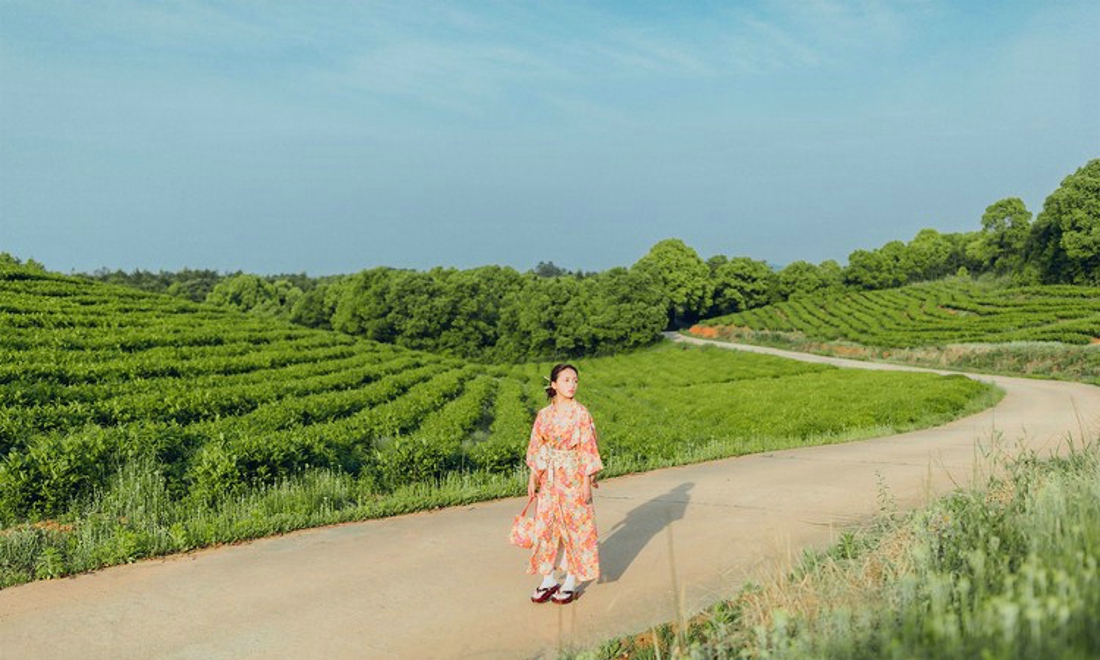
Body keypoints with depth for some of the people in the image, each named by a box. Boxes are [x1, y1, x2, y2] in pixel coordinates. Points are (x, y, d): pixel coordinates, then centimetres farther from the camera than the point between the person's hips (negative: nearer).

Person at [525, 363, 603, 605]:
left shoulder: (581, 413, -7)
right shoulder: (544, 415, 3)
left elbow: (588, 448, -8)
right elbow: (536, 449, 8)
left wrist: (587, 481, -11)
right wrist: (532, 479, 5)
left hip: (573, 477, -4)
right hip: (549, 478, 4)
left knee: (574, 527, 2)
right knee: (545, 526, 7)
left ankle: (571, 583, 14)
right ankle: (549, 580, 19)